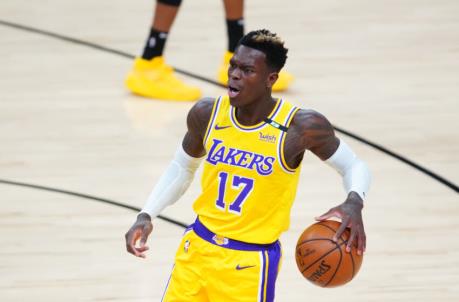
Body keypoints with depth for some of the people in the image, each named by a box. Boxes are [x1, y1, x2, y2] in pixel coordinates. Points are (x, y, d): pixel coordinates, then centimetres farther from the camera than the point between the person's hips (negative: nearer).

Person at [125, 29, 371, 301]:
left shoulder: (301, 127, -17)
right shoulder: (207, 114, -5)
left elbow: (354, 165, -4)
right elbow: (182, 168, 14)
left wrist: (354, 202, -26)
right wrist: (146, 216, 3)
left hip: (250, 263, -4)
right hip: (198, 247, 4)